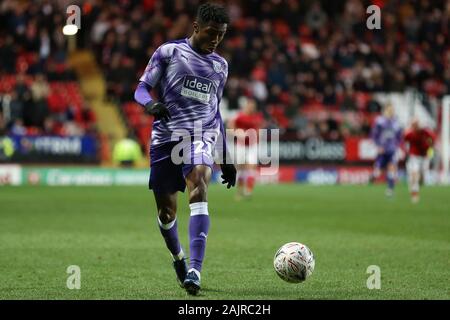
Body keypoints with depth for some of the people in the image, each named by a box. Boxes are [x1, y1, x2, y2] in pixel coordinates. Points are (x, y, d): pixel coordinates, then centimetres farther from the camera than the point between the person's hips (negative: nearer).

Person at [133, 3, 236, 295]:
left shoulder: (220, 66, 18)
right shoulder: (169, 52, 6)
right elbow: (141, 89, 4)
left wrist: (227, 159, 24)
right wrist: (150, 104, -22)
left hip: (201, 136, 1)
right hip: (166, 136, -1)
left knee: (198, 191, -26)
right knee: (166, 210, 3)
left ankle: (195, 270, -34)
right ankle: (178, 258, 35)